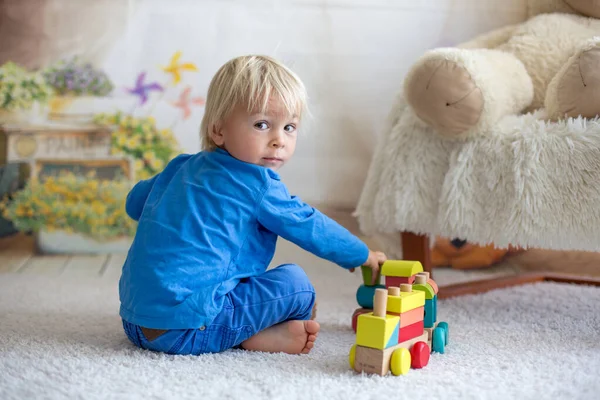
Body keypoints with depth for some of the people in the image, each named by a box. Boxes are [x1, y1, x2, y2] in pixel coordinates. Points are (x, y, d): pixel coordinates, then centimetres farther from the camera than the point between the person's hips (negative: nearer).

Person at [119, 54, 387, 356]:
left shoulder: (182, 167, 13)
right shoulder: (257, 185, -9)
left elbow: (135, 203, 27)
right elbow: (310, 227, 1)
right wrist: (362, 255, 16)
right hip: (185, 325, -8)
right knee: (295, 284, -6)